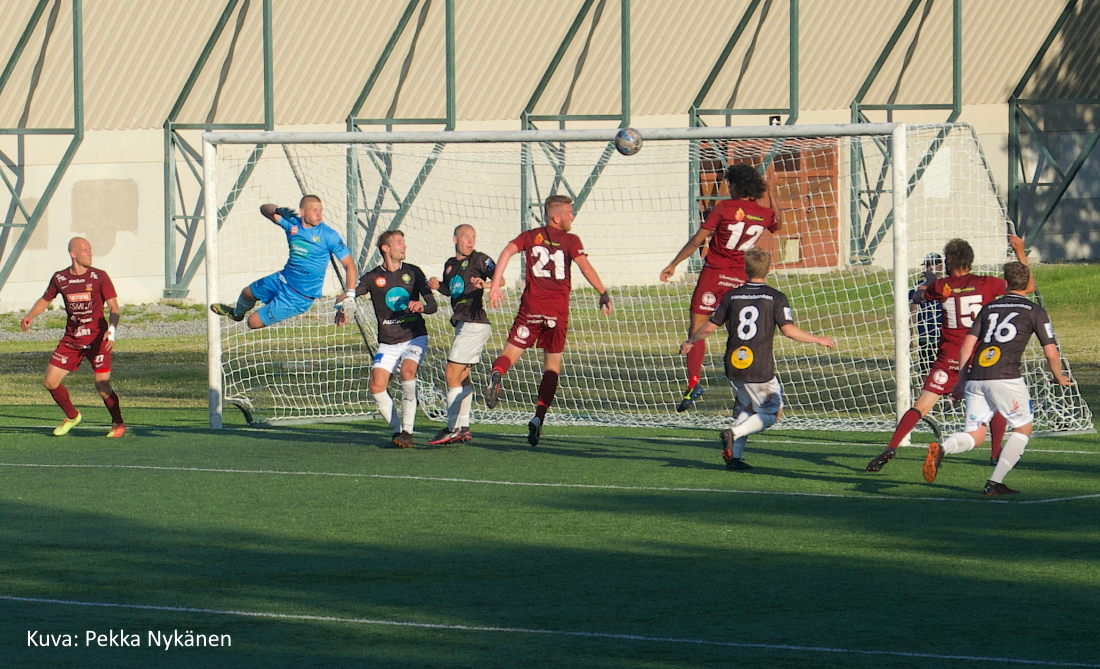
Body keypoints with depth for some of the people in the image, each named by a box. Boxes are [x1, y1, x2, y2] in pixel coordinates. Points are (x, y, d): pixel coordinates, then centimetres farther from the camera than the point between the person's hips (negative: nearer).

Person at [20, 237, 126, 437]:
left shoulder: (99, 277, -6)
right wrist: (30, 316, 1)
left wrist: (111, 330, -25)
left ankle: (118, 423, 14)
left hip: (97, 339, -4)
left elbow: (114, 306, -8)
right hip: (71, 339, 4)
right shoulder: (59, 278, 3)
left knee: (102, 388, -10)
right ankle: (72, 417, 26)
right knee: (50, 382, 2)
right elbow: (45, 299, 19)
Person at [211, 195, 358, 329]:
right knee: (248, 293, 30)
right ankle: (237, 313, 64)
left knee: (254, 322, -6)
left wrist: (350, 295, -31)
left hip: (299, 296, -6)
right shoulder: (292, 223, -8)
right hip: (283, 279, 6)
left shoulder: (328, 235, -22)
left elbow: (349, 264, -19)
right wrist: (278, 210, -28)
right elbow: (264, 209, -5)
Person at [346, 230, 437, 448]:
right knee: (377, 387, -15)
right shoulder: (373, 278, 0)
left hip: (414, 337, -1)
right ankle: (397, 430, 4)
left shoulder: (413, 272, 3)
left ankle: (407, 431, -21)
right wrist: (342, 310, -30)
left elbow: (433, 304, 2)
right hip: (387, 343, 1)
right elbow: (348, 295, -7)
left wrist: (422, 306, -22)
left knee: (407, 372, -28)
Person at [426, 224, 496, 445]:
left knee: (452, 375, -10)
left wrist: (485, 284, -39)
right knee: (461, 377, 14)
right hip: (462, 325, 9)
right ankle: (463, 428, 22)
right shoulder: (450, 265, 17)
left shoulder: (479, 259, -7)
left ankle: (452, 430, -8)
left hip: (474, 325, -9)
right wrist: (437, 286, 9)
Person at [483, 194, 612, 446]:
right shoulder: (570, 240, 2)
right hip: (557, 311, -1)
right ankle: (539, 417, -5)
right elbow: (585, 266, -11)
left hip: (531, 307, 1)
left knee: (511, 352, 6)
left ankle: (496, 375, -31)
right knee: (552, 365, 9)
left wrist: (495, 285, -5)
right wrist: (603, 294, -8)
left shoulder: (530, 236, 10)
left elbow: (507, 252, -4)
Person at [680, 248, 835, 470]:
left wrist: (690, 342, 29)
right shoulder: (776, 298, -4)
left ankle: (735, 456, 9)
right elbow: (789, 330, -12)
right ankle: (734, 433, -15)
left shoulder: (731, 296, 7)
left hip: (733, 367, 5)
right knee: (772, 412, 8)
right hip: (760, 369, -5)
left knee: (748, 408, 22)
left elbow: (708, 327, 11)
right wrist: (819, 340, 1)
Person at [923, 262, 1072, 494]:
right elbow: (1051, 353, 9)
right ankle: (995, 482, 3)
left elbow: (967, 345, 15)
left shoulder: (989, 308, 22)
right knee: (1023, 429, 14)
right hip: (1005, 377, -4)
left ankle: (941, 449, -23)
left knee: (974, 435, 8)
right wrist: (1060, 378, 27)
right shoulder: (1035, 311, 10)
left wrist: (961, 381, 20)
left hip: (975, 377, 4)